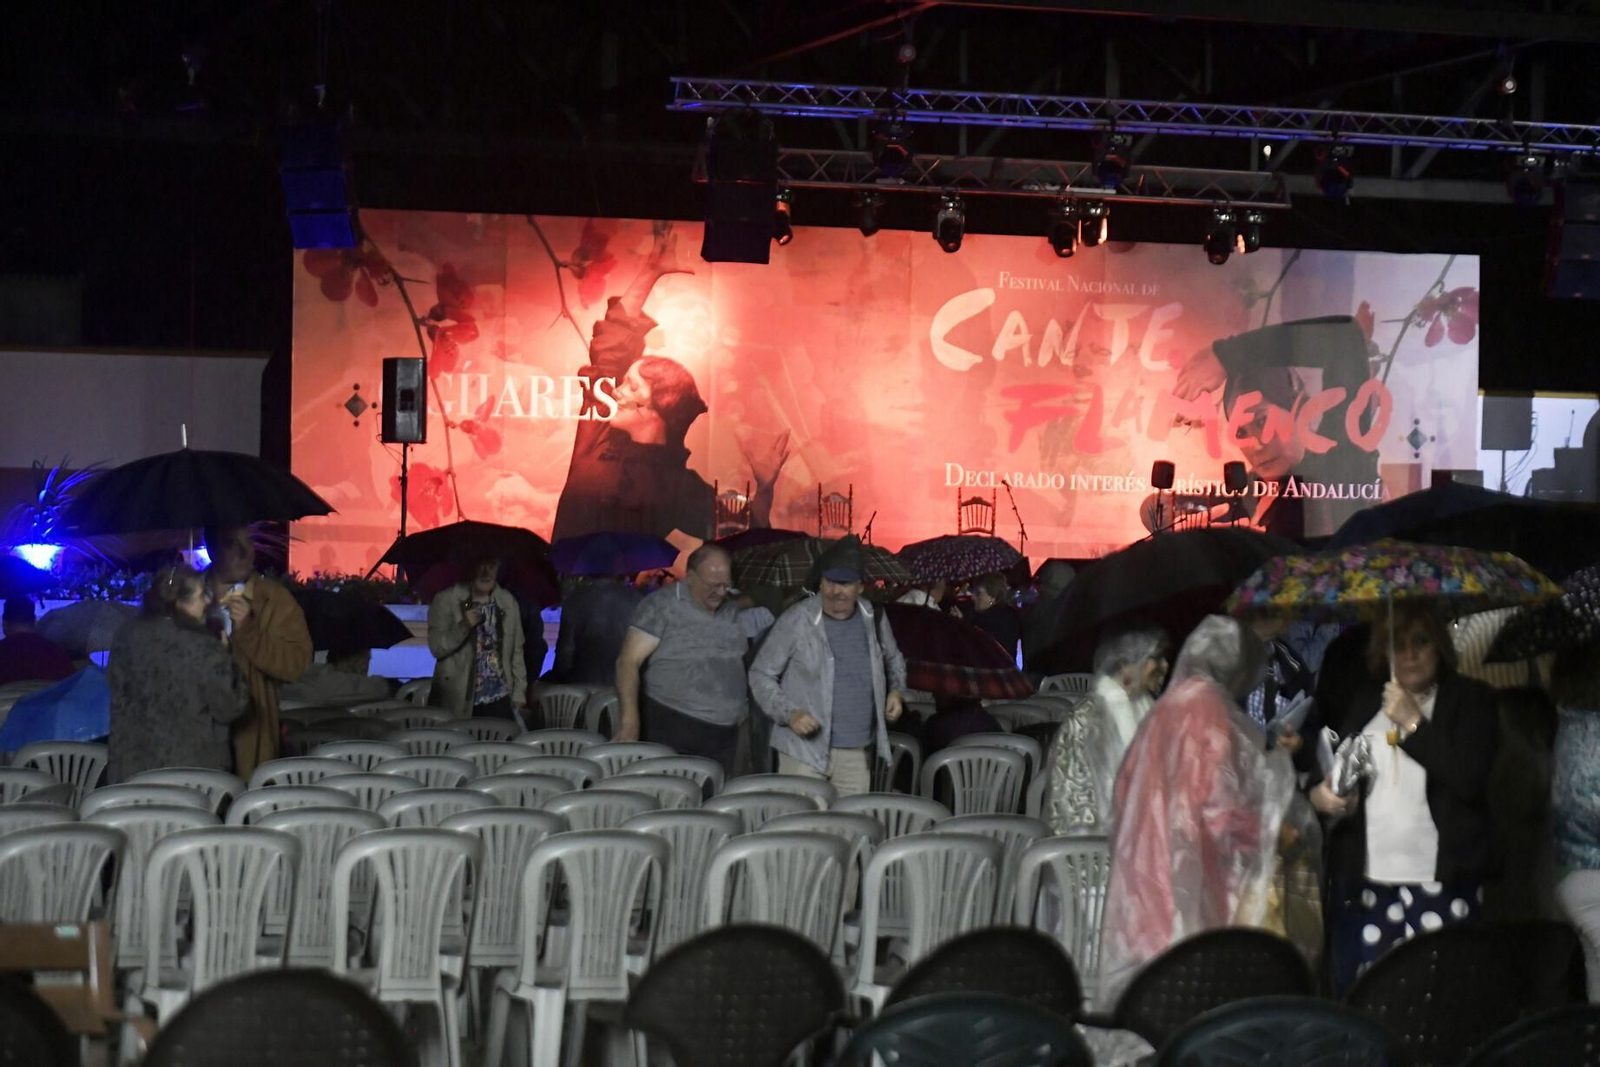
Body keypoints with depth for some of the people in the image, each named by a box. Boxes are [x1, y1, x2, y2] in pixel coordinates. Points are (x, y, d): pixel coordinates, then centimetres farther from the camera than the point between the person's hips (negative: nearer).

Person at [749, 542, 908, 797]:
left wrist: (896, 690, 8)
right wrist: (789, 713, -14)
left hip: (858, 753, 4)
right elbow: (761, 675, -2)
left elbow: (894, 660, 27)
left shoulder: (872, 618, 6)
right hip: (805, 750, -4)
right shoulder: (796, 621, -8)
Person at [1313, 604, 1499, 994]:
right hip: (1362, 884, 4)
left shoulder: (1472, 700, 4)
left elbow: (1469, 779, -10)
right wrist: (1319, 791, 2)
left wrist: (1414, 723, -9)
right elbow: (1331, 766, 25)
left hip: (1440, 886, -4)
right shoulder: (1364, 702, 15)